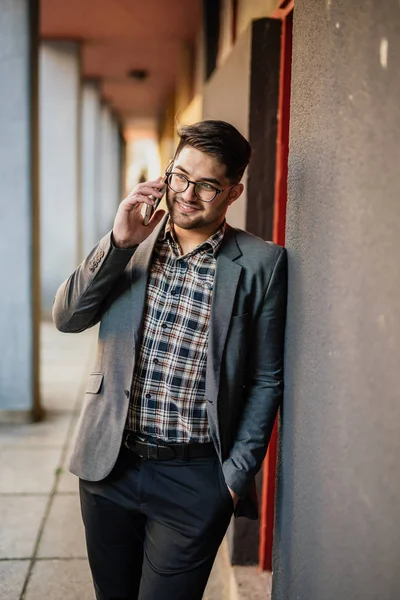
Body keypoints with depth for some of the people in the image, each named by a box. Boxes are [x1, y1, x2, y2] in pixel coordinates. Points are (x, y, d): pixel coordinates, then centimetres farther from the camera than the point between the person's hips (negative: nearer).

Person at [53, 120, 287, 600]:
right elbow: (67, 318, -3)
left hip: (194, 480, -3)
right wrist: (118, 243, -14)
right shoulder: (128, 244, 4)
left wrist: (237, 474, -6)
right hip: (109, 467, 4)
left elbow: (266, 380, -3)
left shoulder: (261, 264, -6)